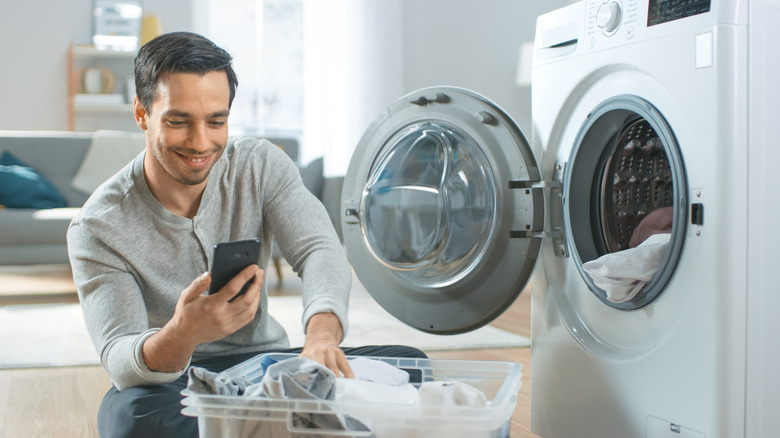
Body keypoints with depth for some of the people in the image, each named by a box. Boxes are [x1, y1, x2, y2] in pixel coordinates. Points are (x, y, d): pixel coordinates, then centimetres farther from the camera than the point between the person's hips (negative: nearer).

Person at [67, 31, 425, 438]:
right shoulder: (98, 228, -15)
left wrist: (322, 333, -42)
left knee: (407, 364, -17)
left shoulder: (260, 164, -4)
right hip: (172, 383, -3)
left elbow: (319, 250, -18)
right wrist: (180, 336, -49)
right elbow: (119, 358, -23)